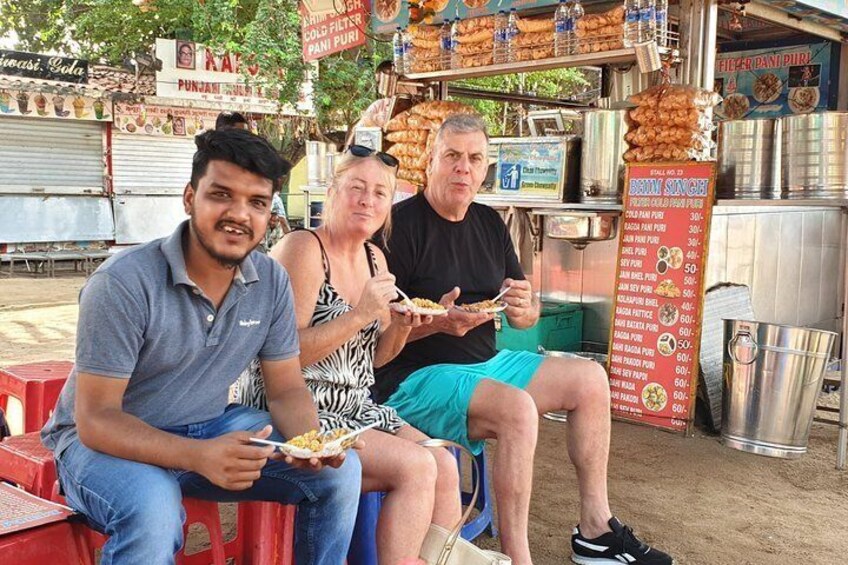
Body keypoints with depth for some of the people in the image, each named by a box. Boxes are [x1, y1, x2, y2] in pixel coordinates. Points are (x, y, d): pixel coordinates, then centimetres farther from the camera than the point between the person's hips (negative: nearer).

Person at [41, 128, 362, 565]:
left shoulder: (272, 282, -6)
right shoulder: (123, 283, -24)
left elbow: (286, 388, 0)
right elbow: (95, 418, -24)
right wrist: (198, 457, -40)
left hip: (209, 428, 5)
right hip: (111, 440, -5)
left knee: (340, 469, -7)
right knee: (153, 508, -37)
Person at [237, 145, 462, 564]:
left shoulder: (374, 258, 12)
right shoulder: (302, 248, -13)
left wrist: (401, 327, -2)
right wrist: (360, 315, -24)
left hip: (355, 406, 8)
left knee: (445, 466, -9)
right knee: (416, 466, -20)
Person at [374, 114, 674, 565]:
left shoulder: (489, 224, 11)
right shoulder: (403, 223, -12)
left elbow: (527, 316, 15)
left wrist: (524, 309, -8)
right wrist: (436, 322, -31)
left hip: (485, 364, 8)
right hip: (415, 377, -8)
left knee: (590, 379, 4)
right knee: (516, 409, -32)